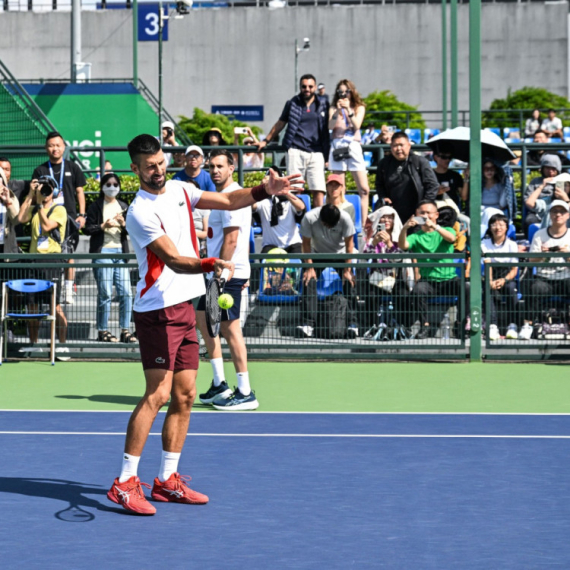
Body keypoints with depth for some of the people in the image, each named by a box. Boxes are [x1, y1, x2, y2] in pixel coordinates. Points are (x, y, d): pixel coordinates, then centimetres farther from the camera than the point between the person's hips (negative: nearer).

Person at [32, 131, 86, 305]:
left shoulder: (72, 168, 9)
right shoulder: (40, 170, 8)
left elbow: (79, 192, 11)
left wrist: (81, 215, 3)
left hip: (69, 216, 0)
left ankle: (68, 291, 0)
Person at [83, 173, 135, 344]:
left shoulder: (123, 206, 17)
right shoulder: (96, 206, 5)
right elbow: (87, 228, -1)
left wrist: (123, 224, -6)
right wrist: (103, 226, -14)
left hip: (120, 252, 4)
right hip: (102, 252, -4)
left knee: (126, 292, -4)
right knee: (105, 293, -6)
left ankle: (125, 330, 1)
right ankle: (102, 330, 0)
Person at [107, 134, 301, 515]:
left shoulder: (180, 191, 11)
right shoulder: (141, 212, -14)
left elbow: (227, 200, 9)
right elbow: (173, 259, -23)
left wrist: (265, 190, -8)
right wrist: (209, 265, -41)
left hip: (185, 306, 8)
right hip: (158, 310, -8)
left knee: (185, 396, 8)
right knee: (158, 395, -14)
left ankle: (168, 481, 14)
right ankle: (125, 483, -10)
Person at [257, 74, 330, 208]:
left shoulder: (323, 104, 12)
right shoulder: (292, 104, 12)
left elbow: (330, 126, 19)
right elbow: (280, 124, 21)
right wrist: (266, 141, 21)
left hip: (316, 153, 1)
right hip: (296, 152, 0)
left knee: (319, 190, -9)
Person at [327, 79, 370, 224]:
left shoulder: (359, 108, 11)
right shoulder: (334, 108, 10)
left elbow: (357, 125, -3)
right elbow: (330, 126, -4)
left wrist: (348, 110, -12)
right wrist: (338, 111, -16)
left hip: (354, 146, 0)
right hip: (337, 146, 0)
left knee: (364, 189, -8)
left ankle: (364, 223, -8)